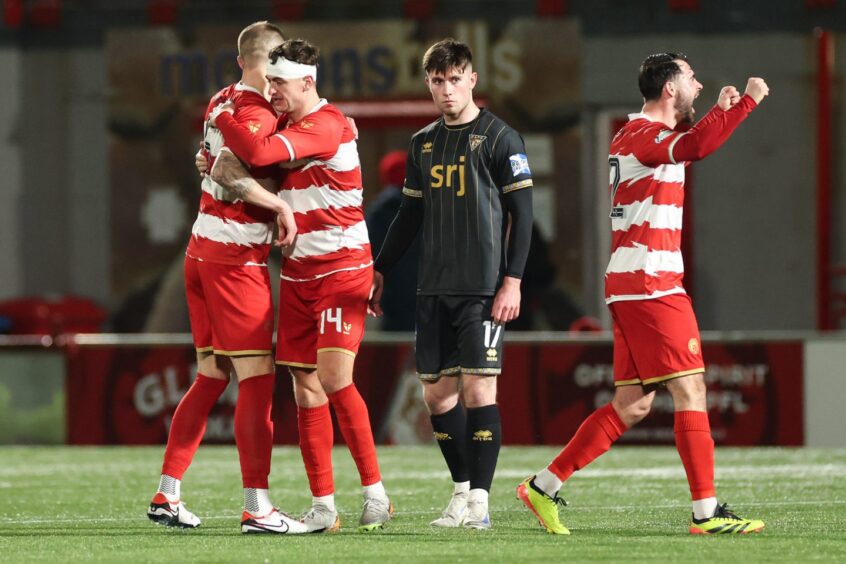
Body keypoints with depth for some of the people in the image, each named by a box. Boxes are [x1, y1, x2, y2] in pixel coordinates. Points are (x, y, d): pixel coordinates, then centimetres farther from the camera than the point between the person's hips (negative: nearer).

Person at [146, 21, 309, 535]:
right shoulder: (258, 115, -15)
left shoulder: (223, 103, 10)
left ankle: (167, 495, 16)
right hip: (236, 257, -9)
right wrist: (281, 205, -18)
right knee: (258, 378, -8)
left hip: (202, 251, 9)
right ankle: (257, 507, -12)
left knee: (212, 376, 15)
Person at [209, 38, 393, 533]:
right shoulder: (288, 129, 12)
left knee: (334, 378, -17)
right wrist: (216, 163, 0)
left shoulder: (326, 125, -17)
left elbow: (258, 153, -29)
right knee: (306, 388, 3)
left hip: (342, 269, -8)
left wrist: (221, 119, -11)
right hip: (299, 273, 8)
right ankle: (323, 506, 6)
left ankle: (376, 493, -6)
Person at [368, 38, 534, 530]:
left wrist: (512, 281, -12)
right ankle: (463, 490, 15)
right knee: (438, 392, 4)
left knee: (478, 388, -11)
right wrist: (381, 270, 19)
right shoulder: (423, 144, 14)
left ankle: (479, 501, -9)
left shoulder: (500, 138, -3)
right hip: (434, 288, 6)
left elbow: (522, 214, -5)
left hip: (483, 288, -6)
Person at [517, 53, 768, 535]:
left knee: (632, 405, 10)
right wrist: (747, 102, -27)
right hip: (650, 284, -10)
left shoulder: (643, 135, 20)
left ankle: (545, 487, 11)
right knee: (691, 390, -9)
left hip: (634, 287, 10)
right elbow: (695, 146, -33)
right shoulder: (644, 135, -12)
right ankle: (707, 513, -10)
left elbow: (690, 151, 37)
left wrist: (721, 112, 24)